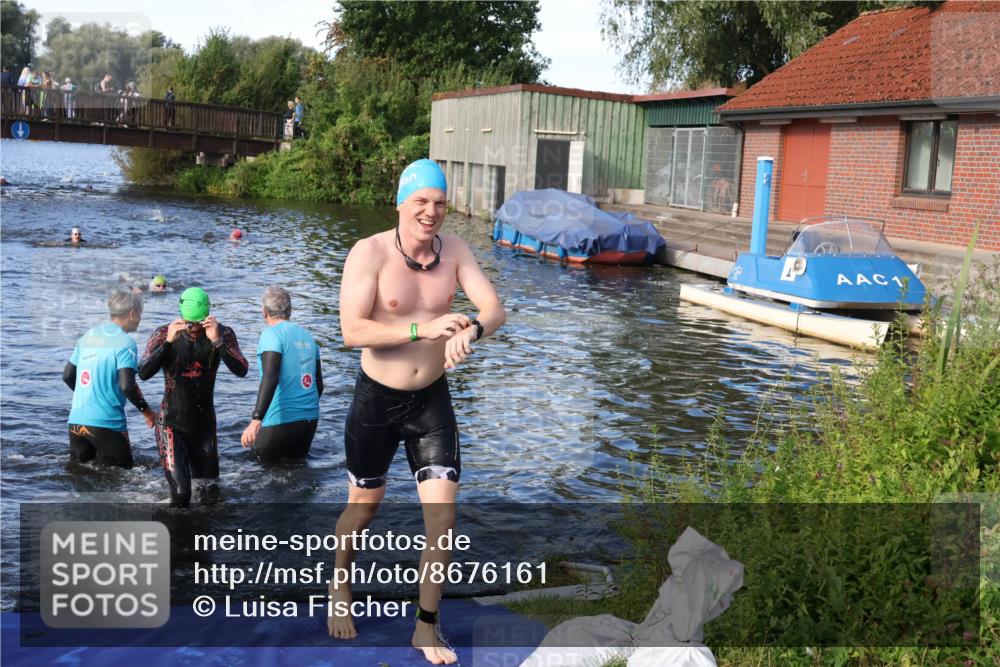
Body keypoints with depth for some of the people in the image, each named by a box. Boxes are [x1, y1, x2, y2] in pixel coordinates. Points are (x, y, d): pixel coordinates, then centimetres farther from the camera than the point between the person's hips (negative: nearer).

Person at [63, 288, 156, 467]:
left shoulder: (88, 336, 12)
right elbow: (127, 386, -18)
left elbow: (67, 375, 16)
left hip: (76, 421, 6)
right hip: (107, 423, -6)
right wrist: (147, 412, -4)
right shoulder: (125, 342, -9)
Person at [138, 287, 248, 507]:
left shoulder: (222, 334, -6)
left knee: (211, 491, 13)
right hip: (172, 425, -3)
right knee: (180, 493, -14)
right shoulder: (164, 334, -9)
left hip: (205, 423, 3)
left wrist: (217, 341, -30)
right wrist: (168, 342, -30)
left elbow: (241, 371, -19)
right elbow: (144, 373, -20)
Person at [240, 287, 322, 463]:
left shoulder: (272, 334, -9)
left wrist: (256, 420, -31)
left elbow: (270, 377, -24)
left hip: (281, 420, -6)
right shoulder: (307, 336, 12)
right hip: (311, 419, 6)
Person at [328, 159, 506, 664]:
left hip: (432, 399, 3)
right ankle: (339, 587, 46)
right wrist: (422, 329, -36)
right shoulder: (369, 253, -17)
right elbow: (352, 331, -25)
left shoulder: (454, 250, -5)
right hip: (376, 400, -3)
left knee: (442, 514, -1)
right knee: (364, 506, 15)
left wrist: (471, 331, -35)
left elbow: (495, 308, -12)